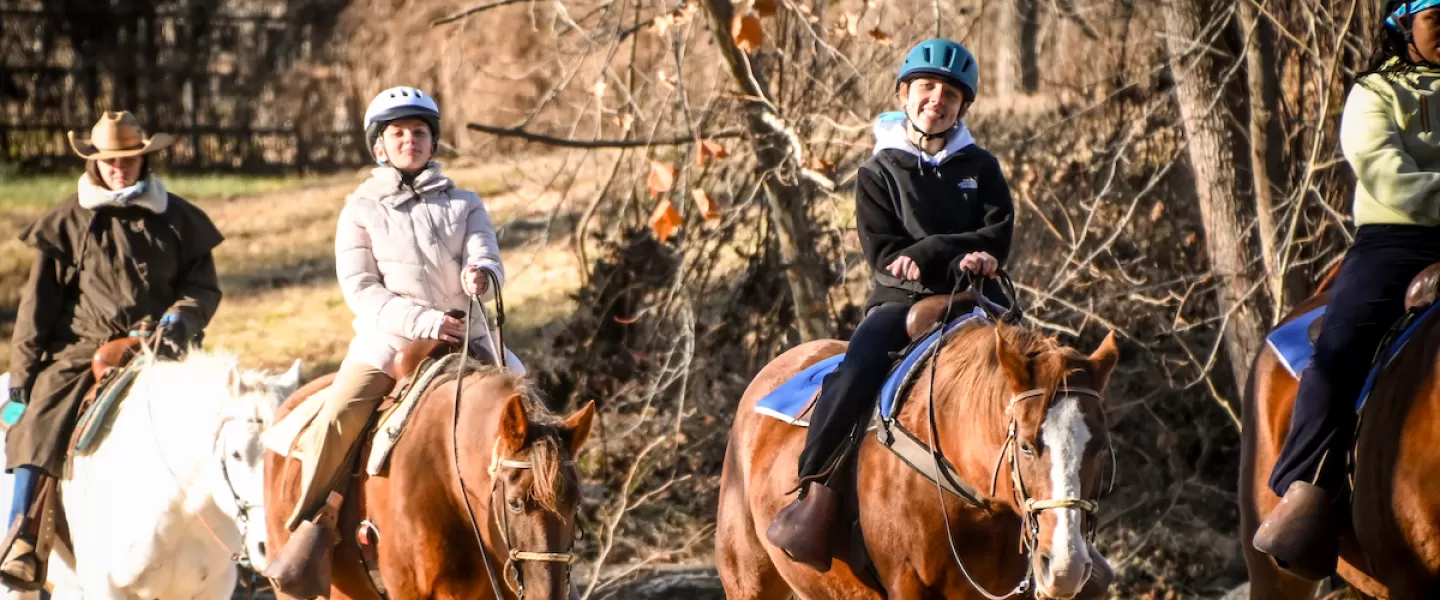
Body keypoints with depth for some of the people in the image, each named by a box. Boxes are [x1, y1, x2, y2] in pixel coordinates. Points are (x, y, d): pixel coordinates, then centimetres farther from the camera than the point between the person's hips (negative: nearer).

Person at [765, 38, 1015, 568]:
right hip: (901, 303, -3)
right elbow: (883, 252, -3)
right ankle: (813, 491, -31)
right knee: (858, 370, -31)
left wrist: (925, 254, -15)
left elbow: (997, 239, 0)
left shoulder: (981, 169, 14)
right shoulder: (879, 173, 8)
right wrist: (957, 261, -16)